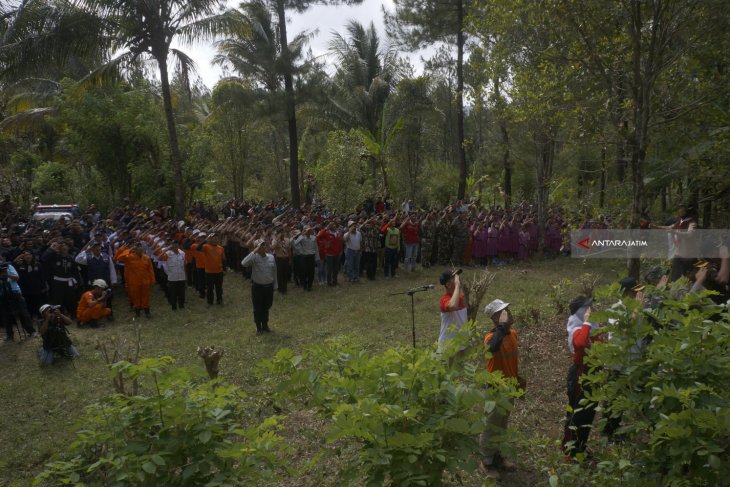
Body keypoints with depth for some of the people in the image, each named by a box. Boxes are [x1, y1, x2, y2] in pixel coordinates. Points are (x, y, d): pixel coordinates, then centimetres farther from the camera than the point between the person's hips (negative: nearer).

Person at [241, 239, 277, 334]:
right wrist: (254, 251, -32)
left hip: (269, 286, 4)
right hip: (257, 287, -3)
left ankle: (265, 325, 36)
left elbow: (274, 272, 8)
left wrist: (275, 285, 10)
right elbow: (244, 263, -35)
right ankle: (258, 327, 27)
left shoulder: (271, 257, -1)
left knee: (266, 307, 18)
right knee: (258, 308, 10)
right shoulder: (254, 257, -14)